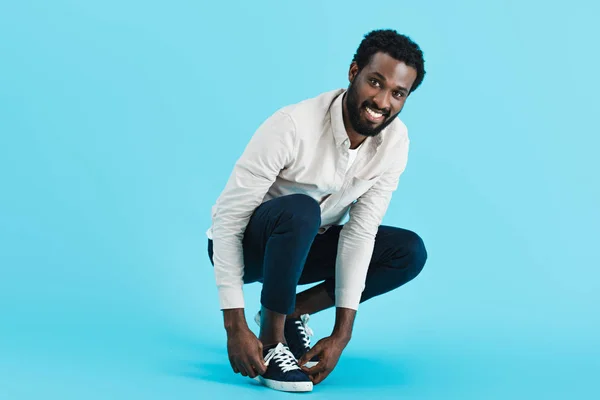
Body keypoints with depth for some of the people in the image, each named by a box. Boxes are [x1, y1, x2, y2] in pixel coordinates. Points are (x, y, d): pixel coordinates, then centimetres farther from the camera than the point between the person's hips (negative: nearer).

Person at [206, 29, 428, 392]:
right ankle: (271, 340, -20)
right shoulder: (293, 127, -32)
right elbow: (228, 219, -30)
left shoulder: (395, 141, -16)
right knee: (300, 210, -37)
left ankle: (291, 312, -1)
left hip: (302, 244, 6)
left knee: (410, 252, -10)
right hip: (245, 244, -6)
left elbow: (360, 232, -17)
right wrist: (235, 326, -34)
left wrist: (342, 334, -25)